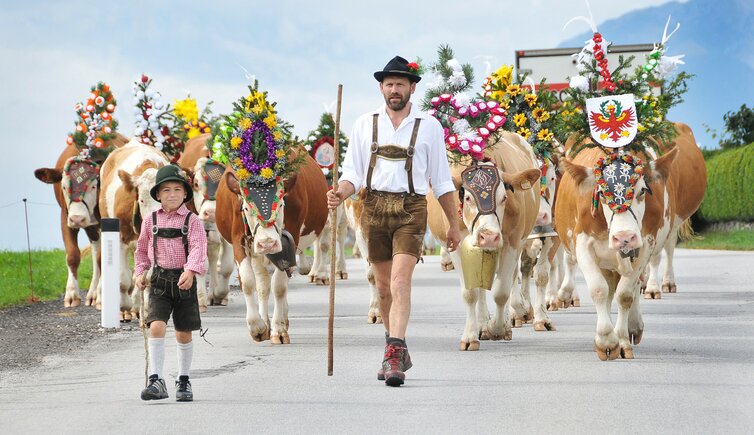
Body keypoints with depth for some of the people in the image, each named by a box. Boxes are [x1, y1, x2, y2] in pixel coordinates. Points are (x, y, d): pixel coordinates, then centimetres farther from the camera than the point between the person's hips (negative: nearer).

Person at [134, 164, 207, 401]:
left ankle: (183, 381, 26)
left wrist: (190, 271, -33)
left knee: (184, 334, 9)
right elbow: (142, 249, 18)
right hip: (159, 280, 1)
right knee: (156, 327, -17)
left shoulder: (192, 220, -3)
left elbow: (198, 247, -16)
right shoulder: (151, 221, 5)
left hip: (184, 280, -1)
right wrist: (140, 272, 6)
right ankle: (156, 381, -18)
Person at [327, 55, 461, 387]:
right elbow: (353, 173, 8)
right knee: (384, 286, 10)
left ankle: (394, 355, -24)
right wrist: (341, 193, -14)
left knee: (400, 282, -17)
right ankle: (398, 354, 24)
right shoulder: (365, 124, 9)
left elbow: (441, 180, 10)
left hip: (411, 210, -3)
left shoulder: (428, 127, 6)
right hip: (375, 207, 3)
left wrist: (454, 224, 11)